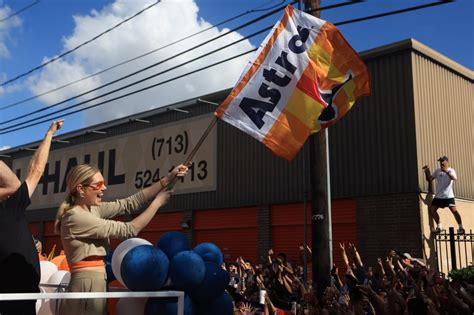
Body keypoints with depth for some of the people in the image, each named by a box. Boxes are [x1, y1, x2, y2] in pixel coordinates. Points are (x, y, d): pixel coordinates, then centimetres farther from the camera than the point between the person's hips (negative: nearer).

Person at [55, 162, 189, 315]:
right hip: (87, 287, -9)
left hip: (96, 285, 9)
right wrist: (157, 202, -6)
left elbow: (130, 203, 7)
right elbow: (127, 230, -15)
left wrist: (168, 179, 3)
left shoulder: (93, 209, 9)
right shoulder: (75, 217, -16)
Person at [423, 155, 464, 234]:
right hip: (438, 196, 6)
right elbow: (429, 179, 8)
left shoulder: (451, 170, -6)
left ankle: (461, 227, -1)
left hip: (448, 196, -5)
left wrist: (446, 171, -41)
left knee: (454, 210, -13)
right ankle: (439, 226, 17)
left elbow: (455, 178, -26)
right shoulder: (437, 171, 9)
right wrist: (427, 171, -9)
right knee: (432, 210, 2)